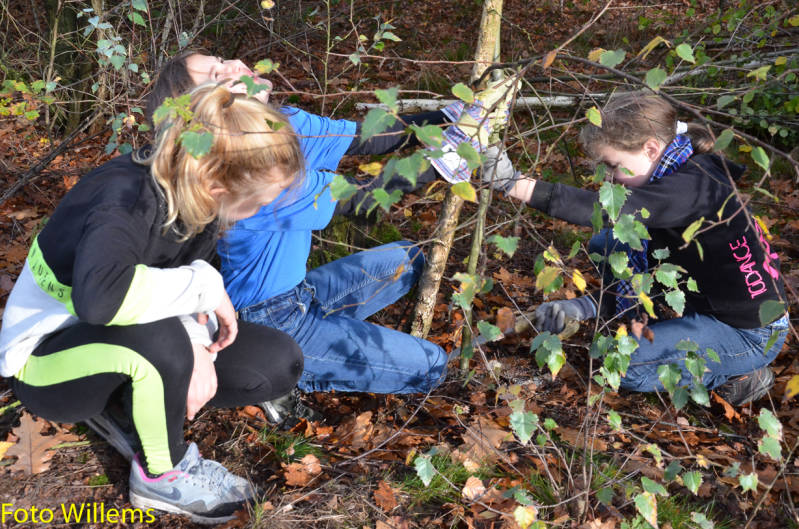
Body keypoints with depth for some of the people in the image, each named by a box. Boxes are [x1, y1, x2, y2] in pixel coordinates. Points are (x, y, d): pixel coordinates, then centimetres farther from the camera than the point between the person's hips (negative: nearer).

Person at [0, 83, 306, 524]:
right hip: (47, 359, -6)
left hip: (120, 345, 7)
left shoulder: (193, 193, -12)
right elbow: (97, 296, -53)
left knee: (278, 363, -8)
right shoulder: (127, 198, -34)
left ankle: (133, 405, 2)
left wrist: (196, 343, -22)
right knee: (158, 336, -40)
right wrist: (204, 286, -38)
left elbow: (188, 276, -1)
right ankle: (162, 474, -13)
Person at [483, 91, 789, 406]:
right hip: (704, 305, 9)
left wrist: (516, 185, -45)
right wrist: (587, 307, -6)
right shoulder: (681, 178, 1)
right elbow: (647, 267, 5)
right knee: (606, 246, 3)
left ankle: (738, 375, -1)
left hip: (749, 336, -9)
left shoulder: (690, 189, -29)